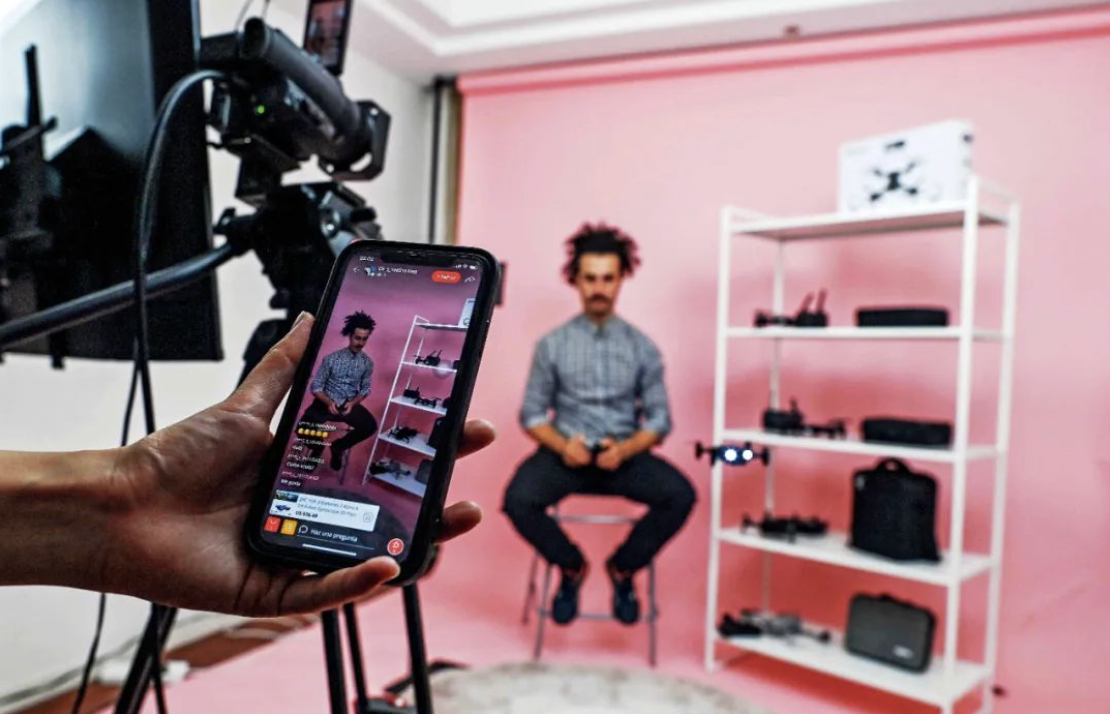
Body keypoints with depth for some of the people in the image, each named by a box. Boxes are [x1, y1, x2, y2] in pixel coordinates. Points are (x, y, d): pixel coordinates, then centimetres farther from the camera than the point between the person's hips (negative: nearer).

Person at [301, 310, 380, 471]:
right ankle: (318, 447, 11)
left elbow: (365, 389, 6)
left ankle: (338, 446, 5)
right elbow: (316, 386, -4)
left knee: (371, 425, -25)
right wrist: (328, 402, -23)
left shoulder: (367, 363, 0)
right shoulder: (331, 358, -7)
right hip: (327, 402, -2)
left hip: (349, 403, 2)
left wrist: (352, 403, -14)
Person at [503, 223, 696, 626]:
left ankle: (623, 567, 4)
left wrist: (625, 449, -17)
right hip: (567, 453, 0)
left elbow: (660, 419, 2)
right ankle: (571, 566, 4)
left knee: (680, 495, -26)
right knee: (518, 500, -28)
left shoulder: (642, 347, 4)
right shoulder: (552, 344, 3)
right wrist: (562, 444, -18)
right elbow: (532, 414, 3)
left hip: (624, 454, 1)